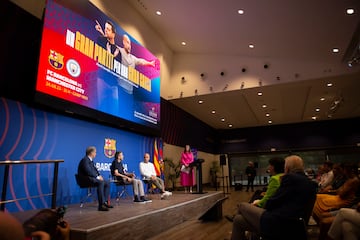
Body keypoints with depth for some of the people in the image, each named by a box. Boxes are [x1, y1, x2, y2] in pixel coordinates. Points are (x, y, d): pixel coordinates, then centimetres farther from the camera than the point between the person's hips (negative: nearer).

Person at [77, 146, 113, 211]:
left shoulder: (91, 160, 20)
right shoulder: (85, 160, -12)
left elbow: (95, 170, 21)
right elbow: (88, 172, -23)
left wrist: (99, 175, 2)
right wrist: (97, 177, -18)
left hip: (93, 178, 10)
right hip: (86, 179, -10)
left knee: (107, 183, -4)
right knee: (100, 183, -33)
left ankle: (105, 201, -5)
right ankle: (101, 205, -34)